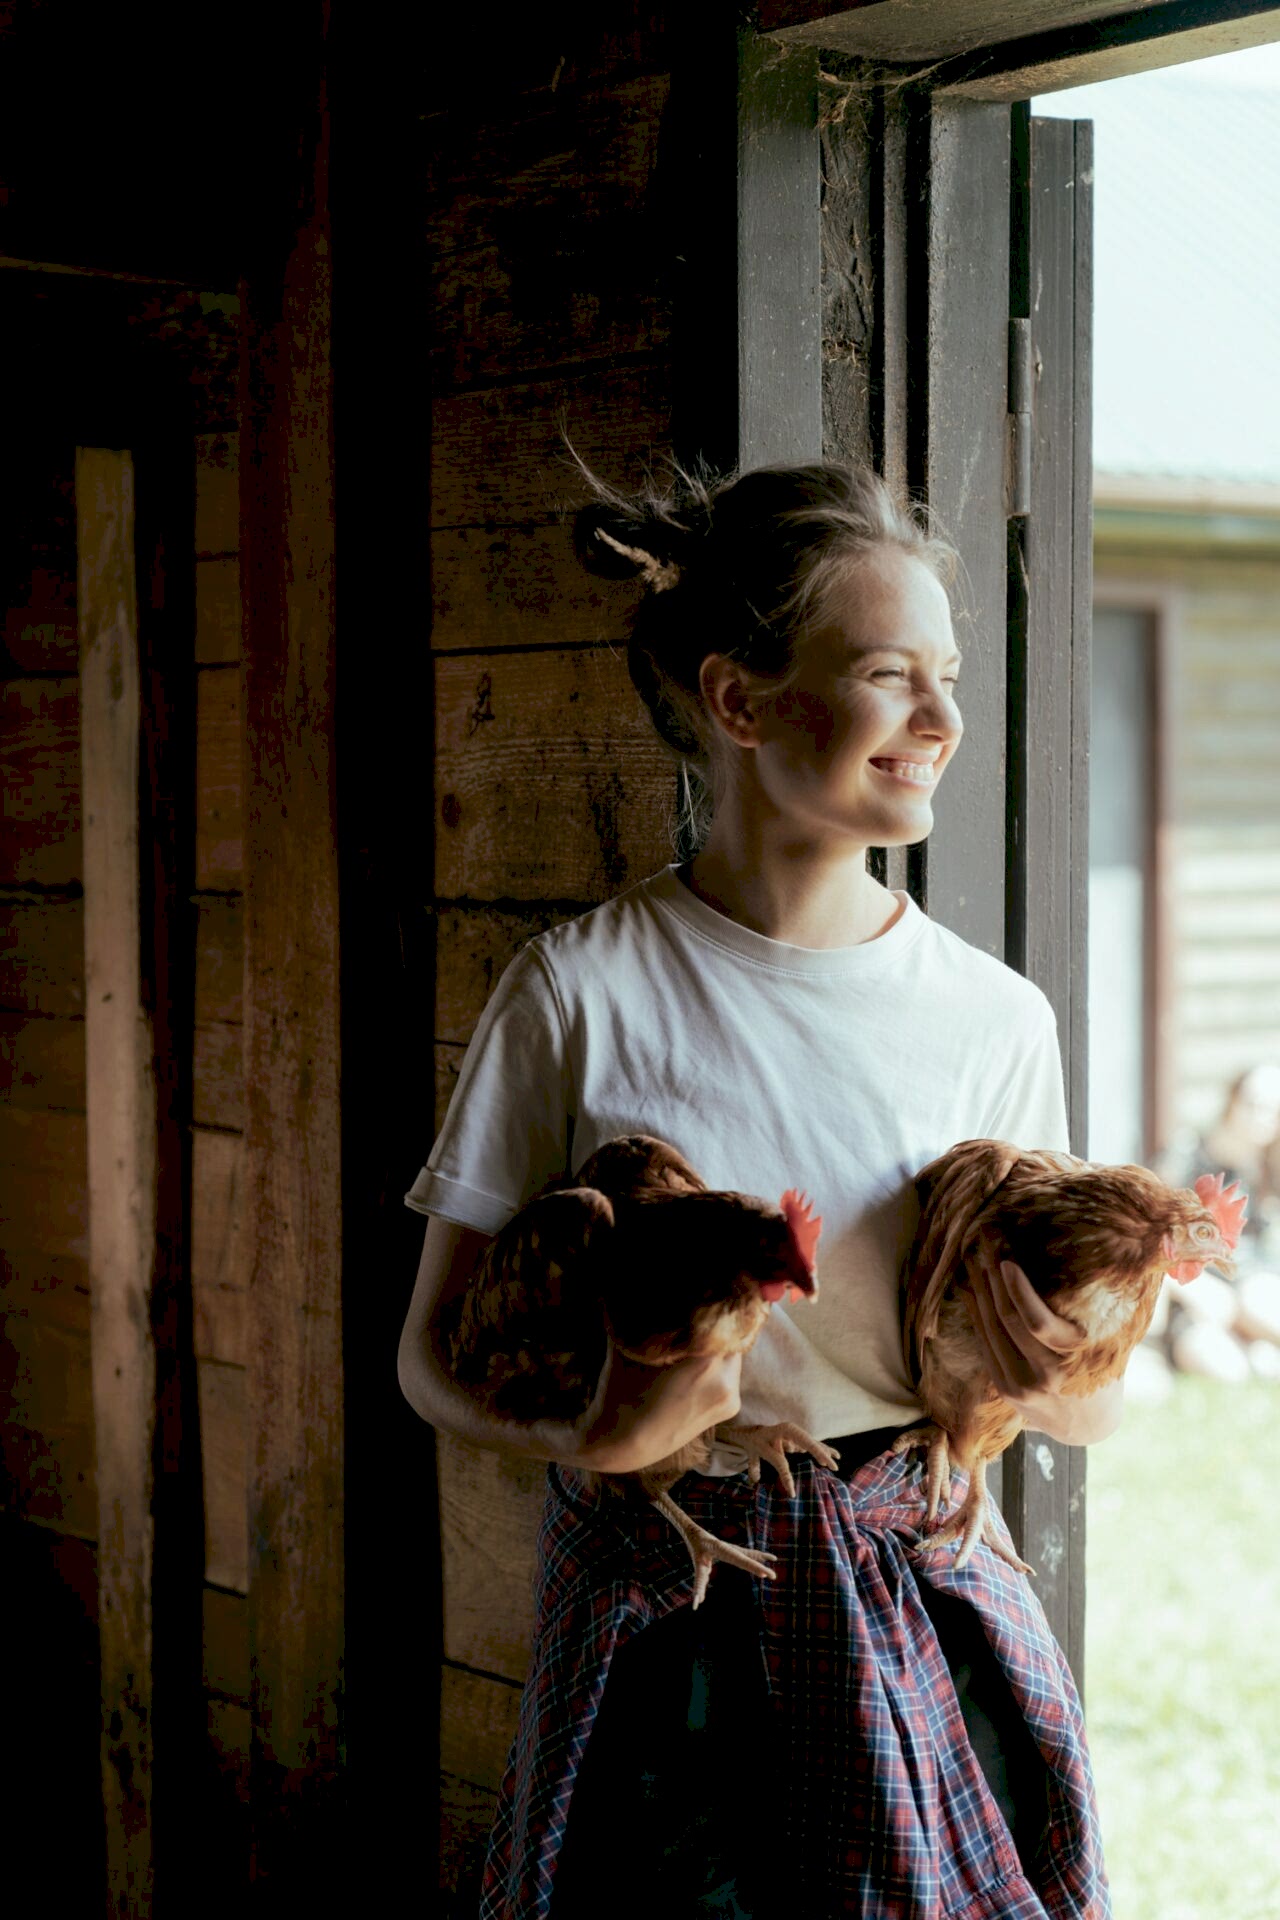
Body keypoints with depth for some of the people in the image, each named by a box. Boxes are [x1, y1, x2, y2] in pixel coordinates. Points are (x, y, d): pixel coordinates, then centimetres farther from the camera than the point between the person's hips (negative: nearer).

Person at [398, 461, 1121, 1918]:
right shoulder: (583, 995, -8)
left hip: (917, 1620, 2)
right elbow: (435, 1356, -3)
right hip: (652, 1621, -2)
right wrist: (590, 1436, -23)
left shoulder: (996, 1019, 0)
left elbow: (1092, 1411, 6)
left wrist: (1054, 1376, -17)